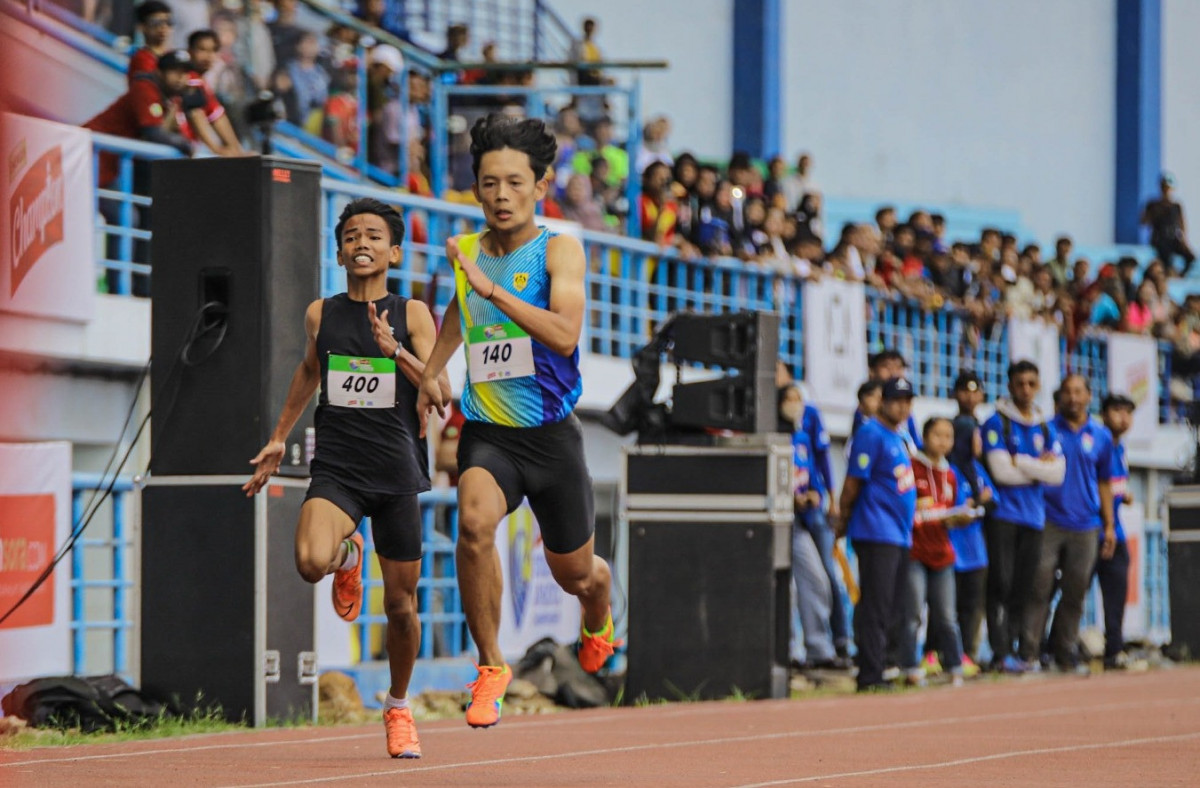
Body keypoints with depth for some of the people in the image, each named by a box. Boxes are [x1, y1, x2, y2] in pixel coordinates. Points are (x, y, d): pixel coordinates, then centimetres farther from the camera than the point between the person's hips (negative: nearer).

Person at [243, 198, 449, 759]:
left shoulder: (411, 314, 0)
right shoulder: (321, 314, 6)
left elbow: (443, 392, -9)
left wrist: (395, 350, -23)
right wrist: (279, 438, 26)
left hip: (396, 472, -1)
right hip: (336, 470, 1)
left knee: (401, 603, 5)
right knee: (311, 562, -28)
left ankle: (398, 708, 29)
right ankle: (347, 555, 10)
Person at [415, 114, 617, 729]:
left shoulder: (559, 250, -9)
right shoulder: (465, 253, 5)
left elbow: (565, 334, -25)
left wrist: (492, 289, -29)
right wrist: (431, 371, 25)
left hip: (552, 435, -2)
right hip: (487, 433, 2)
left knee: (574, 573, 13)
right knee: (474, 522, -31)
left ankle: (598, 623, 53)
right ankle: (490, 666, -16)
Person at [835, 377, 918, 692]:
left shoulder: (900, 438, 18)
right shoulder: (871, 435, -11)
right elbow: (854, 482, -11)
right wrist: (842, 521, -4)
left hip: (900, 534, 9)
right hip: (877, 533, -9)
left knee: (892, 607, 11)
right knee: (875, 606, -9)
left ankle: (874, 672, 17)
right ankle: (870, 676, -8)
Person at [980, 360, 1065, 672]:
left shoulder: (1045, 429, 14)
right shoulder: (997, 423, -2)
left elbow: (1057, 473, 3)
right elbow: (1000, 470, -13)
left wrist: (1020, 463, -8)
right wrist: (1038, 466, -4)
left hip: (1033, 515, 5)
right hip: (1003, 514, -5)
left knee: (1022, 587, 5)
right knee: (1001, 583, -10)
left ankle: (1011, 646, 10)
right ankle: (1000, 653, -12)